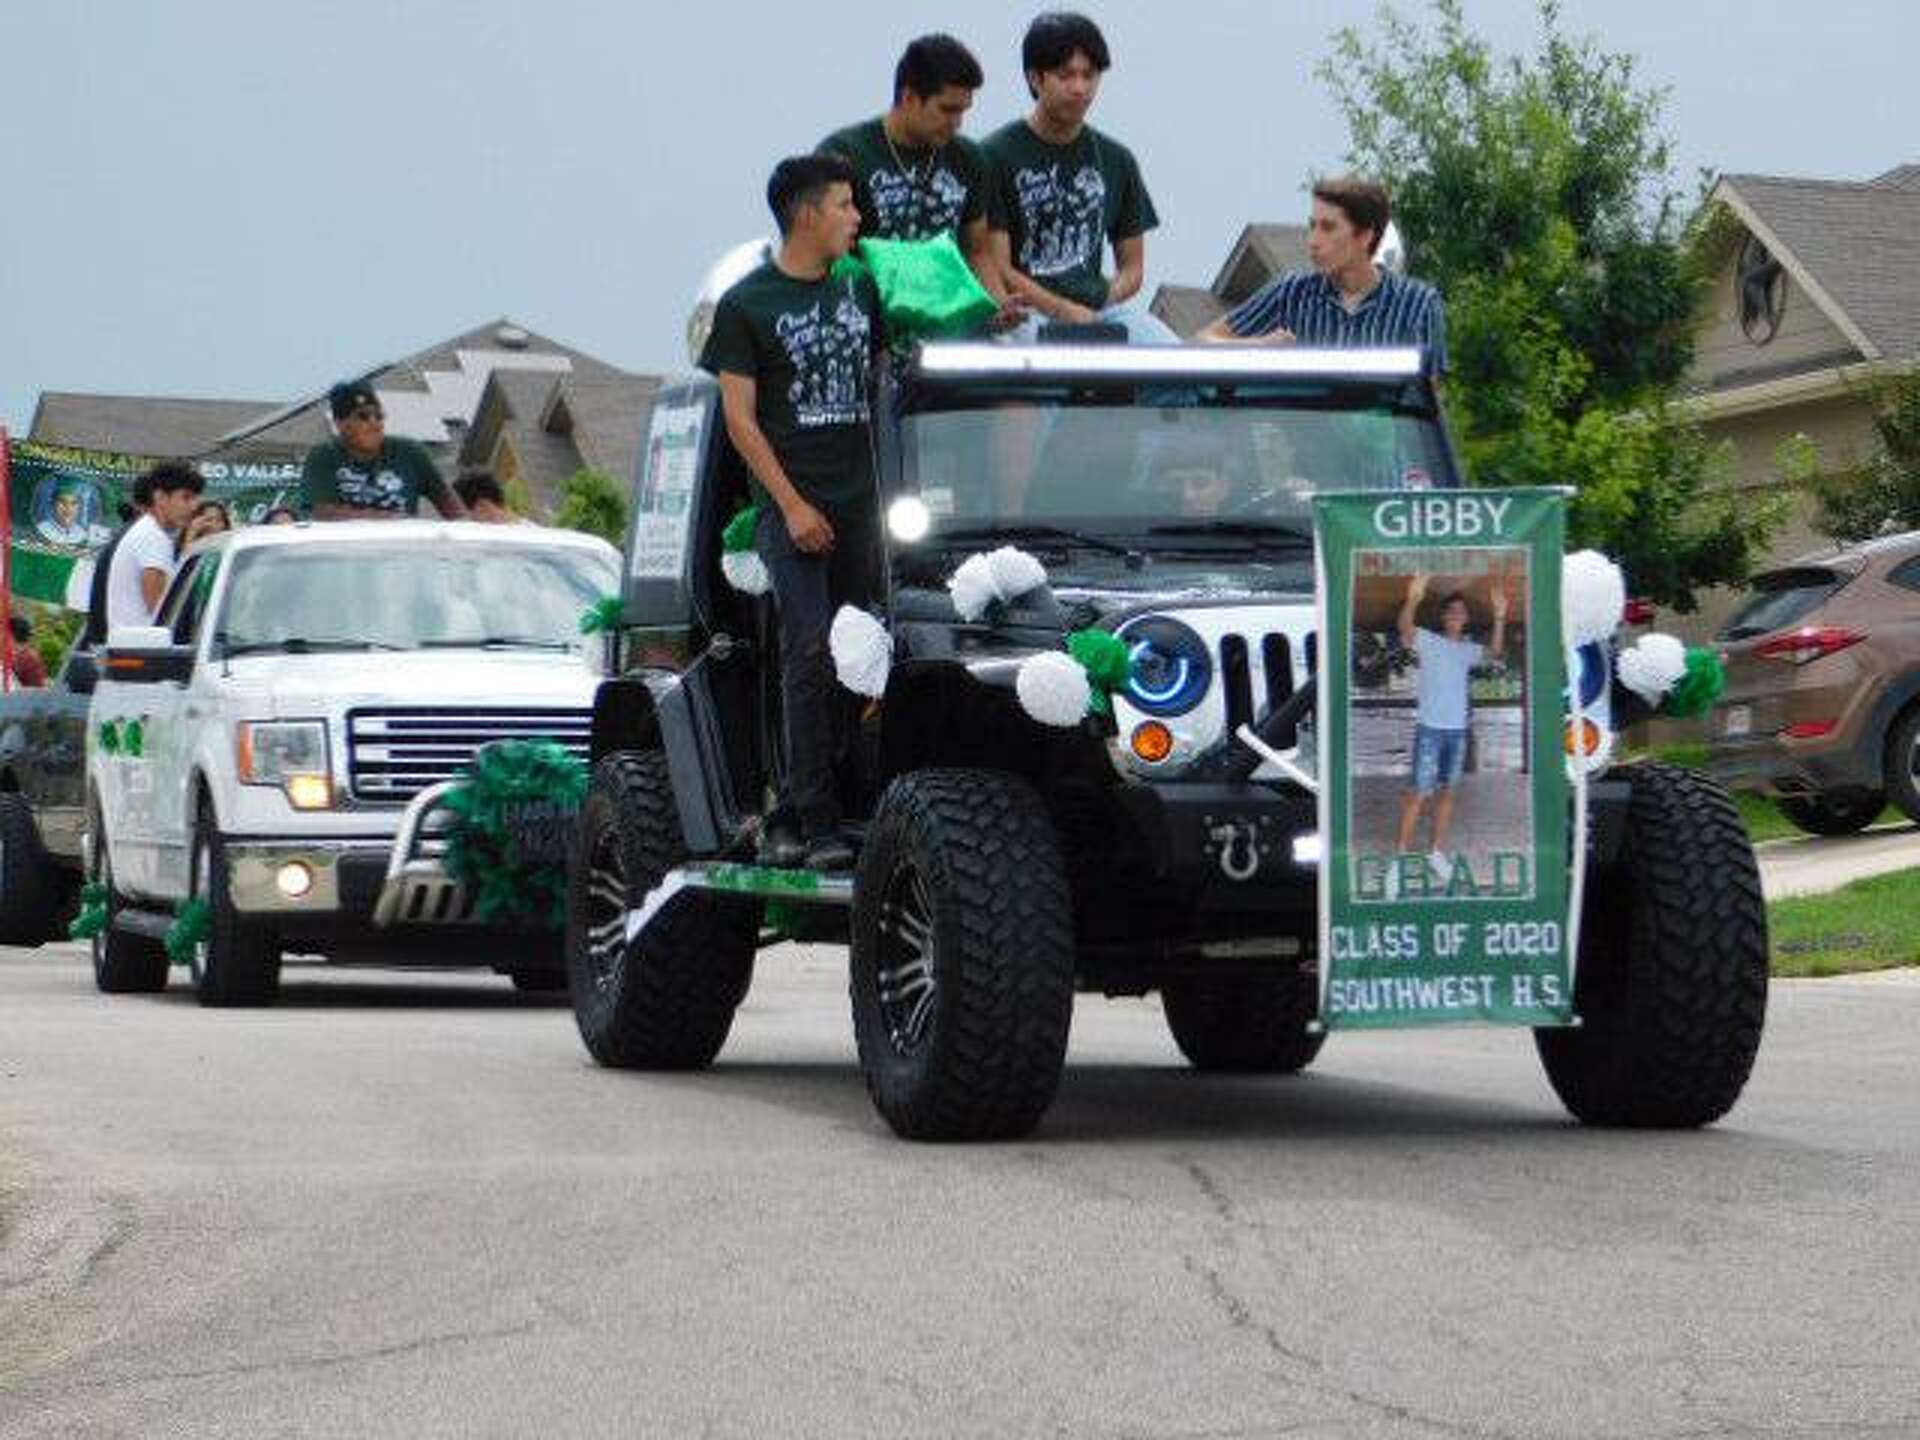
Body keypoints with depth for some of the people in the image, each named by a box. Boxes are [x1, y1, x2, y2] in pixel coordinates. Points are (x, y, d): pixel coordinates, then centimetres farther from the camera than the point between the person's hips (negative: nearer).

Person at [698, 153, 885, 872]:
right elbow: (740, 417, -3)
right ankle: (816, 821, -12)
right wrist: (791, 504, -11)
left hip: (858, 500, 6)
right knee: (810, 656, -13)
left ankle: (790, 817, 8)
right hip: (793, 503, -6)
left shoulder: (858, 289, 15)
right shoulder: (747, 305, -1)